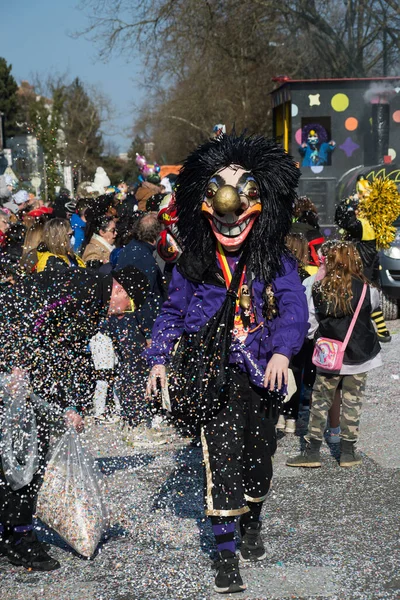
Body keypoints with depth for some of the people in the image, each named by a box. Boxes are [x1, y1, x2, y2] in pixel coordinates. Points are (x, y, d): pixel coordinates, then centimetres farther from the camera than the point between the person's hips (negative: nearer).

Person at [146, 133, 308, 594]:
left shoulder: (275, 261, -1)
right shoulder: (193, 263, 1)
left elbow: (293, 308, -8)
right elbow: (172, 312, 9)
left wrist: (282, 352, -25)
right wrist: (159, 359, 0)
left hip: (261, 374, 2)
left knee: (258, 453, 14)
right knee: (221, 457, -9)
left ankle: (252, 527, 39)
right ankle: (226, 554, -1)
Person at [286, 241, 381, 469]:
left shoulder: (319, 290, -9)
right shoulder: (365, 290, -13)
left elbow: (309, 324, -5)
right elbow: (373, 304, 9)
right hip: (359, 356, -1)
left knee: (321, 401, 10)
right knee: (352, 402, 9)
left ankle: (312, 451, 9)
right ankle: (348, 452, 15)